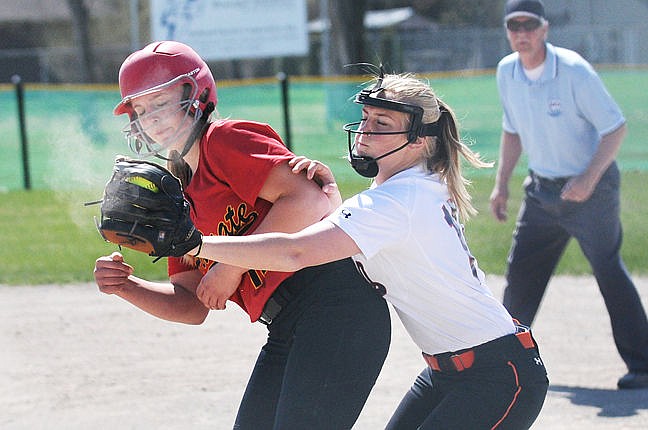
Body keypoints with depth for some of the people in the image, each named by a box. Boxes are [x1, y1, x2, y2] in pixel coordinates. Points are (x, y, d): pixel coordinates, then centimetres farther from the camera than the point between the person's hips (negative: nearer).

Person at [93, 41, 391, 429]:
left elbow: (308, 201, -19)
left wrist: (232, 265, -13)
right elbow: (193, 305, 20)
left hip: (334, 307, -10)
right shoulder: (178, 198, 22)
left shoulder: (224, 140, -3)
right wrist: (127, 287, 3)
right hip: (286, 333, 10)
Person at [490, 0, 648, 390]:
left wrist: (589, 178, -26)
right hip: (542, 190, 6)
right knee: (521, 272, 8)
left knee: (610, 273, -7)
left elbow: (616, 127, -17)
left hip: (591, 187, -6)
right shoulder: (507, 73, -1)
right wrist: (502, 183, 10)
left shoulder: (574, 71, -20)